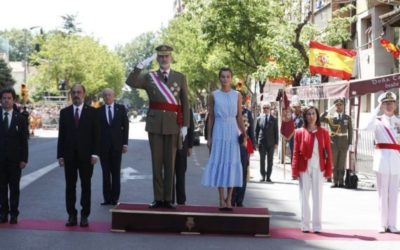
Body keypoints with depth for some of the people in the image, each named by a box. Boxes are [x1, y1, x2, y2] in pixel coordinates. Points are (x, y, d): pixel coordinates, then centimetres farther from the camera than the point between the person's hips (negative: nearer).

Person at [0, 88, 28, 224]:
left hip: (15, 159, -1)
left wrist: (24, 159, -5)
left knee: (14, 187, 3)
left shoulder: (20, 118, 3)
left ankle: (14, 214, 9)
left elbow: (24, 140, 2)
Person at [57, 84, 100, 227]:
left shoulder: (92, 112, 2)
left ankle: (84, 216, 8)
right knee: (70, 186, 3)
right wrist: (60, 155, 0)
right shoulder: (64, 112, 8)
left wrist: (94, 153, -8)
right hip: (69, 155, 2)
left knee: (86, 186, 3)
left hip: (86, 155, -2)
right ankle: (71, 215, 8)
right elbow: (61, 135, 6)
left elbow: (96, 134, 0)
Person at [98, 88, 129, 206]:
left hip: (117, 145, 0)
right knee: (106, 173, 1)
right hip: (103, 146, 0)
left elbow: (125, 126, 5)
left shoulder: (121, 108, 6)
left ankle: (115, 198, 4)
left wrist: (125, 143, -2)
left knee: (116, 173, 1)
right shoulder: (99, 111, 6)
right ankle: (107, 198, 5)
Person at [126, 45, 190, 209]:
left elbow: (185, 103, 4)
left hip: (173, 124, -1)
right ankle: (158, 198, 8)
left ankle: (168, 199, 8)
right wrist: (141, 65, -16)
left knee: (170, 163, 3)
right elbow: (130, 82, -9)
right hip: (155, 124, 1)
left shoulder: (180, 77, 7)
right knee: (156, 162, 3)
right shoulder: (149, 77, 8)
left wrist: (185, 125, -2)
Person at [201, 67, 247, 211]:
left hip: (233, 132, 1)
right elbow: (211, 117, 7)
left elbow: (239, 117, 6)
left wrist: (243, 133, -7)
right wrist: (209, 137, 4)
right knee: (219, 163, -2)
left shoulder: (237, 96, 6)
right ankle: (222, 200, 2)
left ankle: (229, 199, 7)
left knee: (232, 163, 0)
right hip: (219, 131, -1)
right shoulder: (213, 95, 4)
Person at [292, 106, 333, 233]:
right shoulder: (299, 132, 2)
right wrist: (295, 171, -3)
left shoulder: (323, 132, 3)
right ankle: (305, 225, 10)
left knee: (317, 197, 4)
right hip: (304, 169, 0)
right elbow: (296, 153, 2)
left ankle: (317, 226, 9)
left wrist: (328, 170, -2)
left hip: (318, 169, 0)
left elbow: (328, 152, 3)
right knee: (304, 196, 4)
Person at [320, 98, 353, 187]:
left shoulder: (347, 118, 6)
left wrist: (350, 143, 0)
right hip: (334, 143, 0)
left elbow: (350, 131, 6)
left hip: (344, 143, 0)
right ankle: (335, 182, 9)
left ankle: (341, 182, 7)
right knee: (334, 164, 4)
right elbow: (320, 119, -12)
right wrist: (328, 110, -13)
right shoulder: (331, 118, 2)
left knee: (342, 164, 3)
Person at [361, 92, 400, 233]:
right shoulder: (378, 121, 2)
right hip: (382, 158, -2)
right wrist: (377, 110, -17)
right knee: (383, 193, 1)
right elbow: (366, 127, -20)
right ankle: (383, 224, 7)